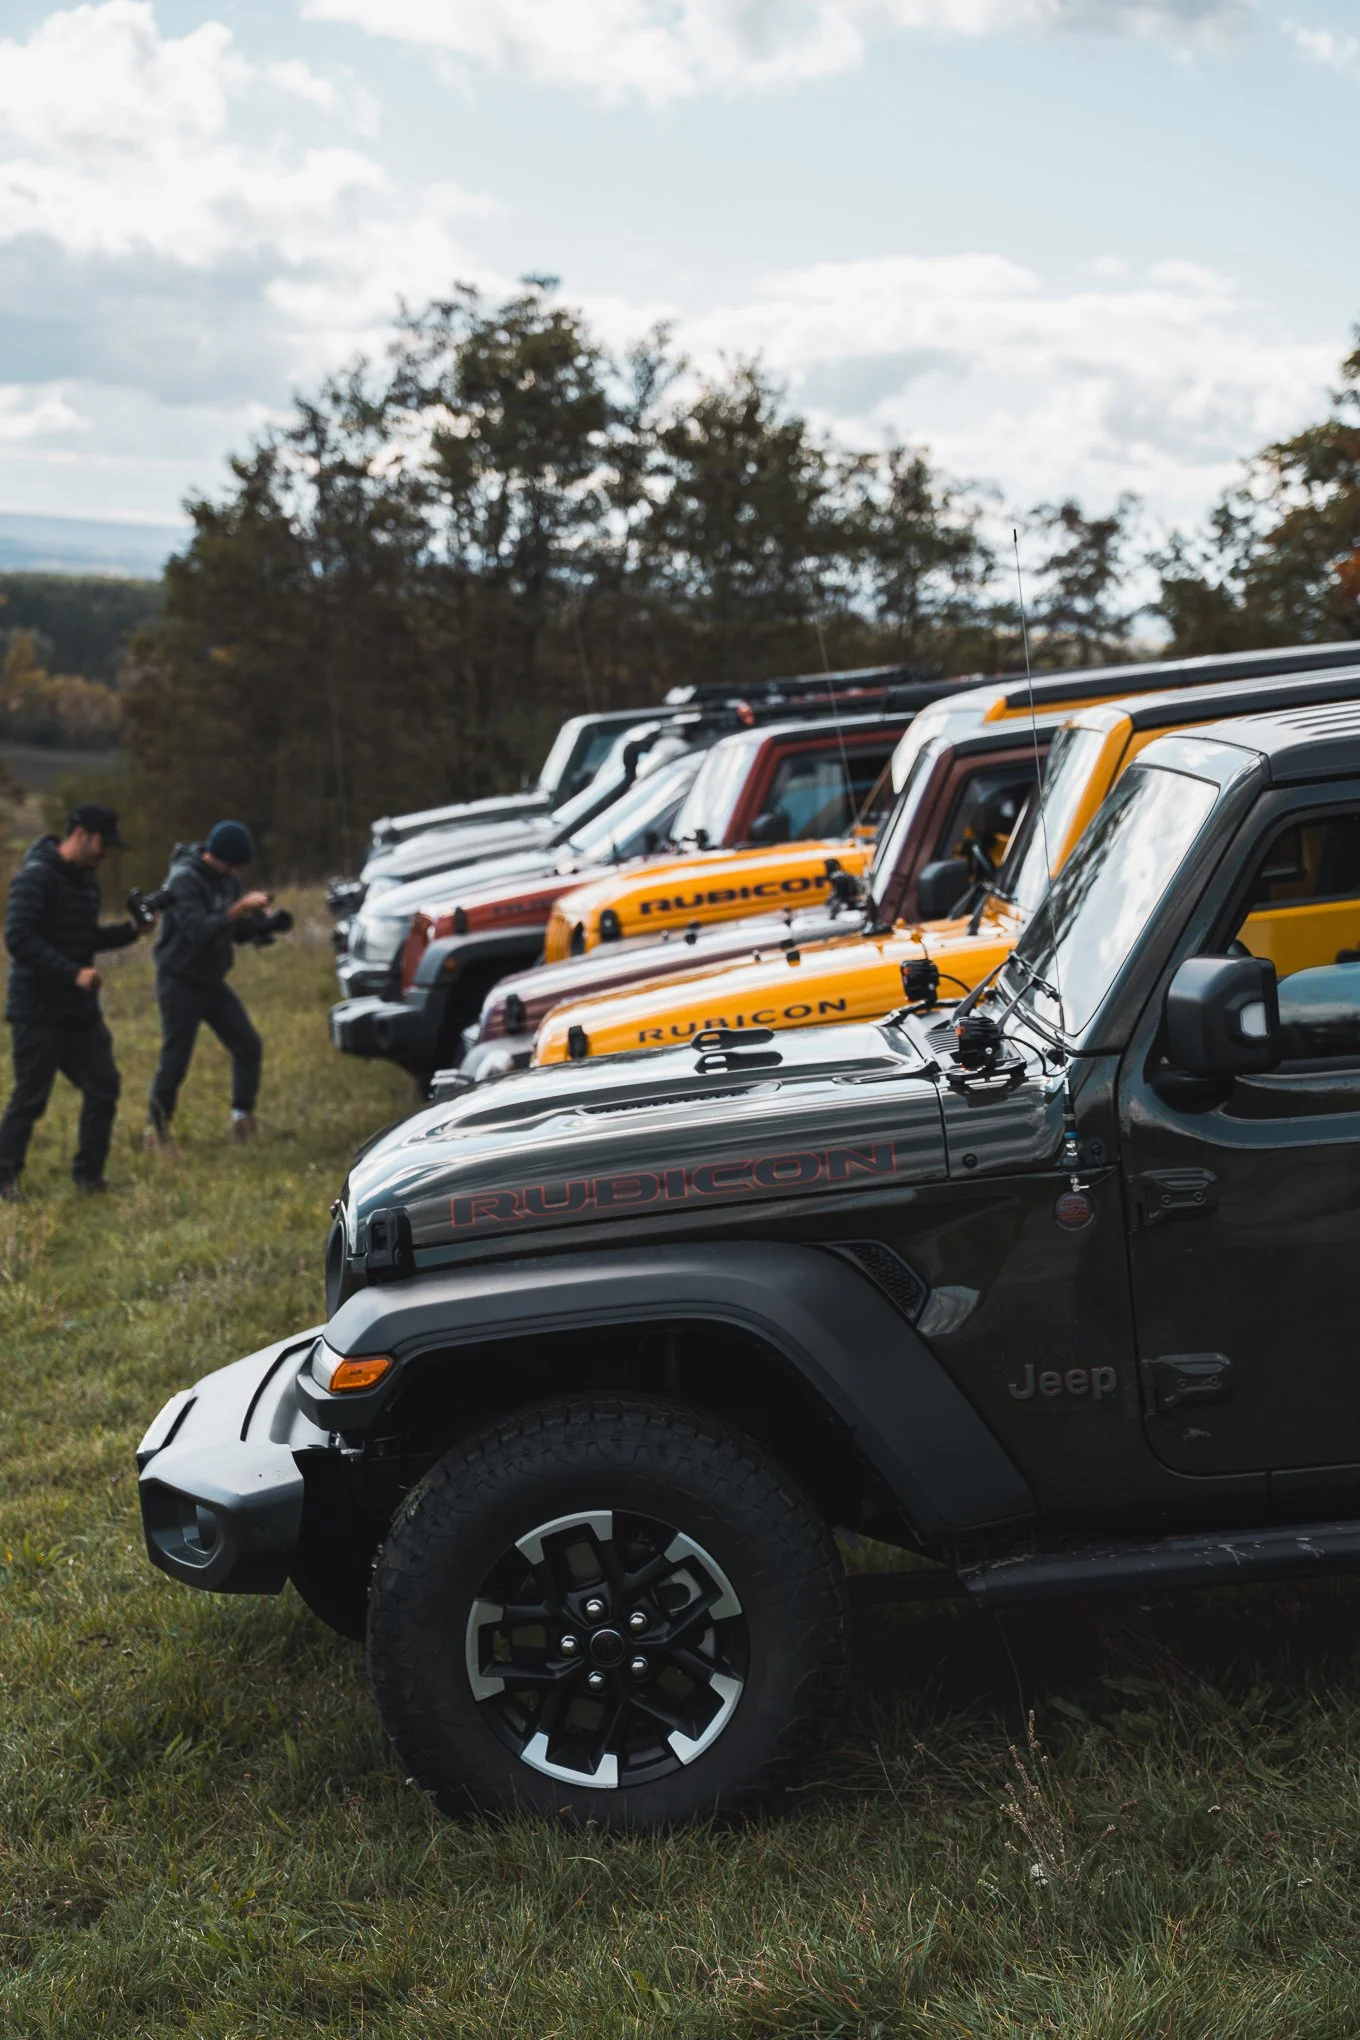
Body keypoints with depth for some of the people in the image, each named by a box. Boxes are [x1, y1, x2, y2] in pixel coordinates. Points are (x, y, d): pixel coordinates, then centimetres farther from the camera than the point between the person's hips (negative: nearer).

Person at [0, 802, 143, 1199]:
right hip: (38, 1013, -8)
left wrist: (129, 930, 5)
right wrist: (73, 973, -26)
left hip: (81, 1011, 8)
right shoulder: (36, 877, -15)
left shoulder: (86, 879, 12)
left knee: (103, 1088, 6)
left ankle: (88, 1176, 16)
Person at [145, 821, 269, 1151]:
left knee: (249, 1047, -2)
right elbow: (199, 931, -31)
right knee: (174, 1062, -2)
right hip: (180, 984, -7)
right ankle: (157, 1129, 15)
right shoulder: (184, 879, -19)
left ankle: (242, 1119, 7)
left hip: (213, 983, 7)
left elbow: (236, 933, 10)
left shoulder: (228, 880, 5)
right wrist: (238, 909, -36)